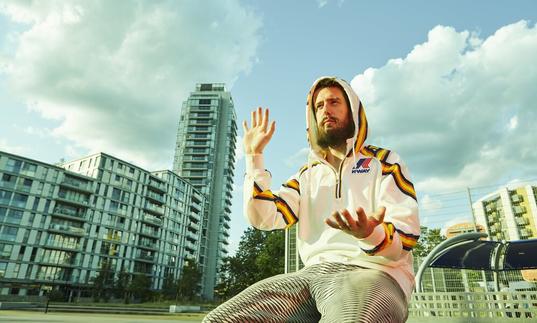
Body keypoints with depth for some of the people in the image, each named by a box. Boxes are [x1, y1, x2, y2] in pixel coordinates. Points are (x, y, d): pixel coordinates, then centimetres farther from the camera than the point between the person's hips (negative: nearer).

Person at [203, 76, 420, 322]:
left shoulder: (382, 161, 8)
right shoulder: (308, 175, 21)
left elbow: (405, 238, -5)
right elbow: (263, 217, 6)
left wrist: (371, 235, -28)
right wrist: (254, 155, 6)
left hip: (371, 273, -4)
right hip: (314, 272, 5)